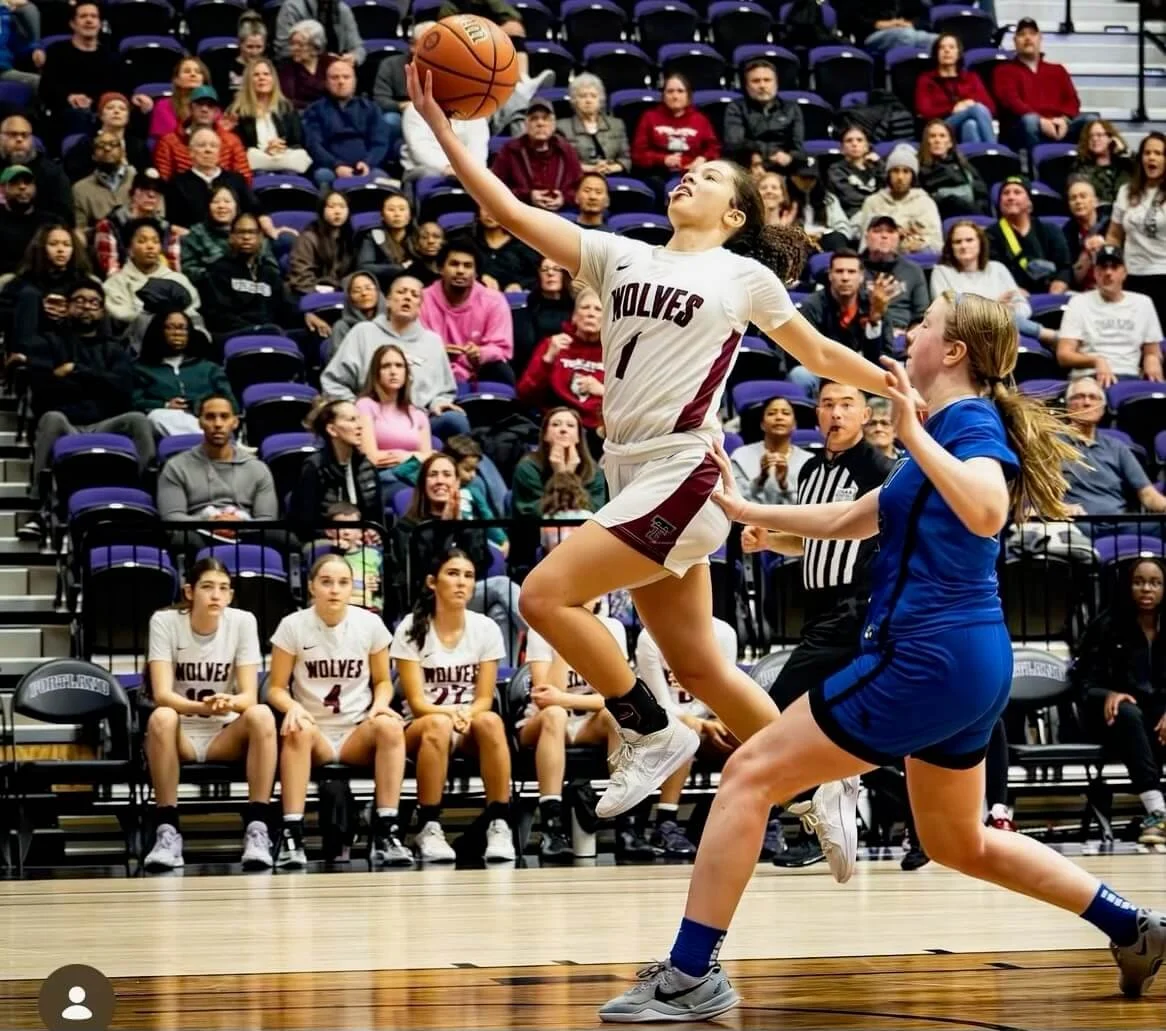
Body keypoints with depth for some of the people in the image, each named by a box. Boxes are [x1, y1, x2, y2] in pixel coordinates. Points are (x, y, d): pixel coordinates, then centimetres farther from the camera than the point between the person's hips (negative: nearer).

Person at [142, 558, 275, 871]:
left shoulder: (243, 622, -6)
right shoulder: (165, 621, -10)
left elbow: (250, 696, -11)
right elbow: (161, 693, -19)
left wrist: (229, 703, -37)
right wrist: (203, 707, -40)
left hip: (226, 736, 1)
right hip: (181, 735, -1)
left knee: (261, 716, -31)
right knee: (161, 718, -36)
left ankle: (256, 828, -28)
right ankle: (167, 830, -29)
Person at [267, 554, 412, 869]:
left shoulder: (370, 624, 0)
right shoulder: (293, 626, -3)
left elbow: (382, 681, 10)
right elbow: (276, 688, 1)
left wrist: (380, 704, -13)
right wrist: (293, 707, -22)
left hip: (357, 735, 1)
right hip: (315, 735, -1)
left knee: (389, 725, -32)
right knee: (299, 731, -37)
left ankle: (386, 834, -32)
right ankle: (292, 836, -37)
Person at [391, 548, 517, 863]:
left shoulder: (485, 629, 1)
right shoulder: (412, 629, -4)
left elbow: (484, 699, 0)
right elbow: (417, 701, -8)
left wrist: (466, 714, -24)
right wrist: (451, 712, -29)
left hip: (470, 730, 2)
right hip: (421, 728, -2)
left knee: (490, 721, -34)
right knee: (438, 724, -38)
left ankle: (499, 825, -32)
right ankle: (429, 828, -31)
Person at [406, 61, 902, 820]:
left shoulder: (747, 276, 3)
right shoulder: (621, 255, 14)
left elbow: (819, 354, 16)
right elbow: (515, 214, 7)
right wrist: (441, 129, -1)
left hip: (686, 476, -6)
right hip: (634, 477, 6)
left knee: (546, 594, -17)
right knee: (700, 669, 9)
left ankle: (651, 734, -2)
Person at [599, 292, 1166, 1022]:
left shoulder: (970, 422, -11)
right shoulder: (949, 430, 19)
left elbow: (987, 513, -34)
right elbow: (851, 522, 29)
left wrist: (913, 434, -31)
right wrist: (745, 510, 28)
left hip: (925, 659, -10)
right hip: (967, 662, 10)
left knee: (749, 775, -6)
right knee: (960, 846, 25)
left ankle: (692, 976, -7)